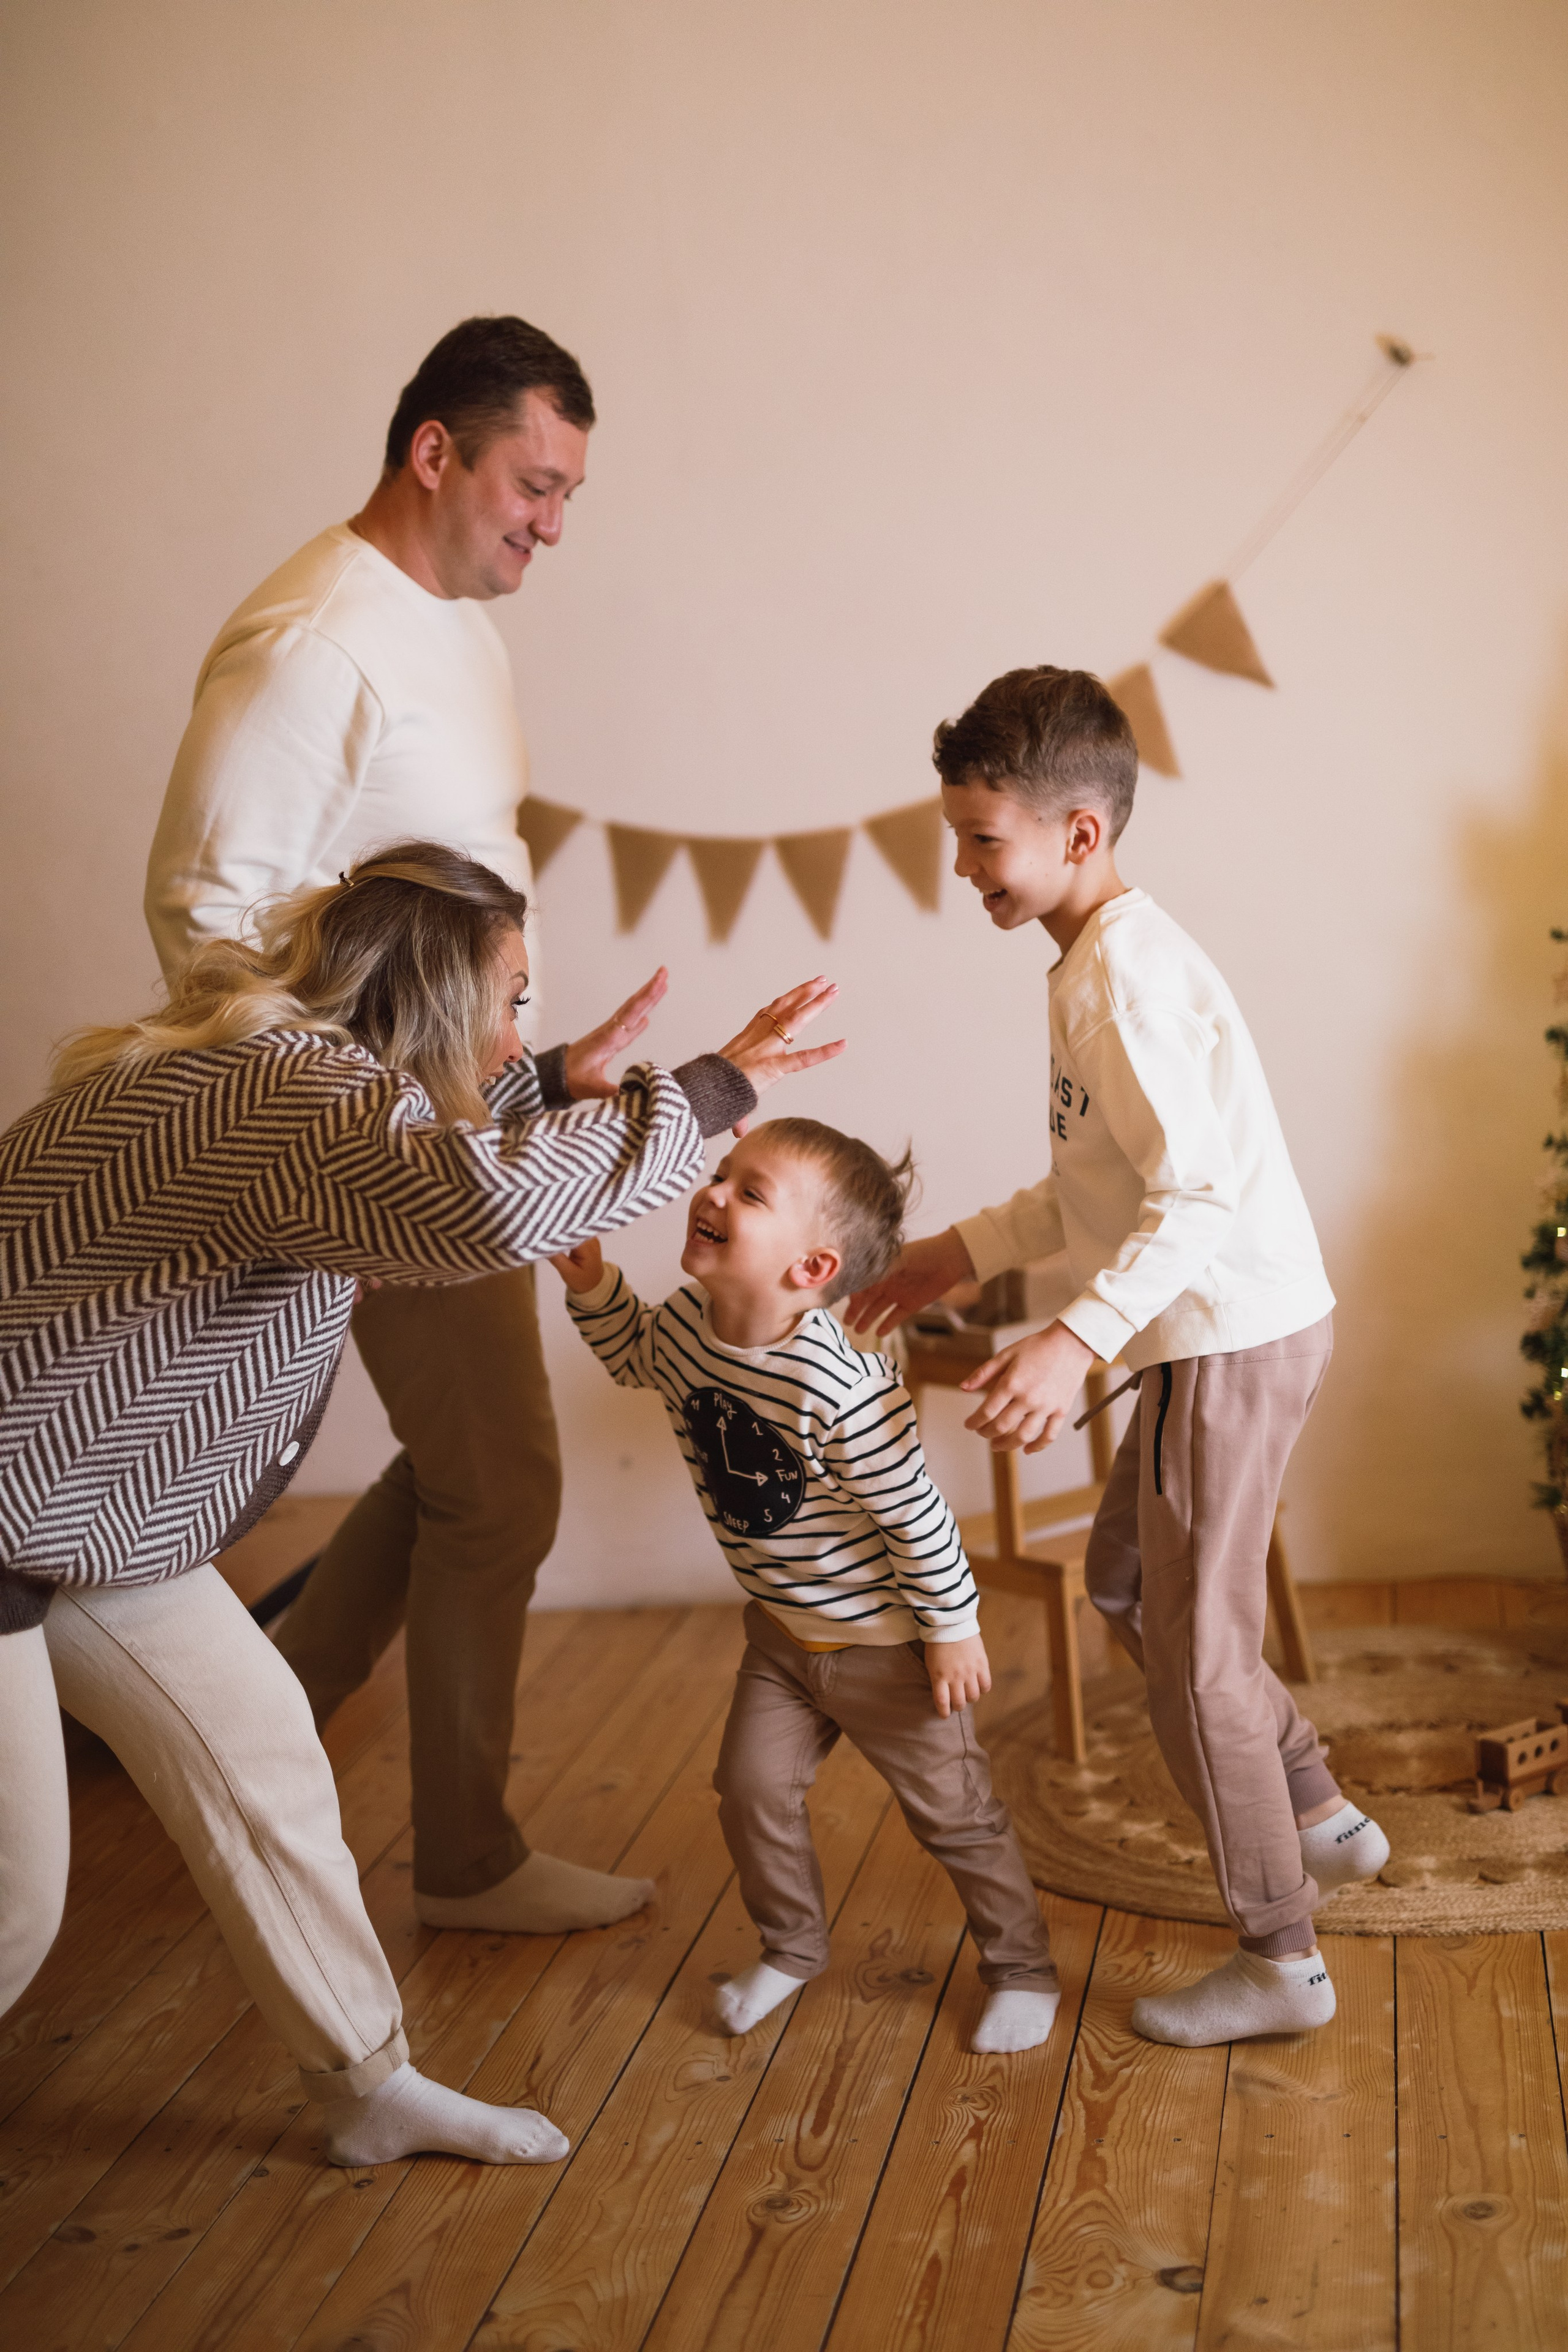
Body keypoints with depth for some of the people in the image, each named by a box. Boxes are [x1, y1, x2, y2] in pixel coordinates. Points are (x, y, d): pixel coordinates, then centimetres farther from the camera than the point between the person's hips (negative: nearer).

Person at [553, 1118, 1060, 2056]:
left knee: (953, 1809, 8)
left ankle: (1023, 1968, 29)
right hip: (782, 1631, 6)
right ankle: (793, 1948, 34)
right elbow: (634, 1354, 13)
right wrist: (593, 1284, -4)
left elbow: (917, 1516, -25)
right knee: (753, 1788, 8)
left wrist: (953, 1631, -15)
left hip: (884, 1642, -6)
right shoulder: (686, 1322, -12)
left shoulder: (844, 1389, -35)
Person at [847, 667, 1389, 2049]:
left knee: (1195, 1651, 0)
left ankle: (1280, 1960, 14)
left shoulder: (1125, 972, -20)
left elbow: (1203, 1192, -28)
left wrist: (1080, 1336, -36)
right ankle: (1322, 1817, 33)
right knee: (1127, 1586, 23)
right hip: (1216, 1331, 10)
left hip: (1232, 1338, -10)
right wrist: (964, 1255, 17)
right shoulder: (1102, 957, 12)